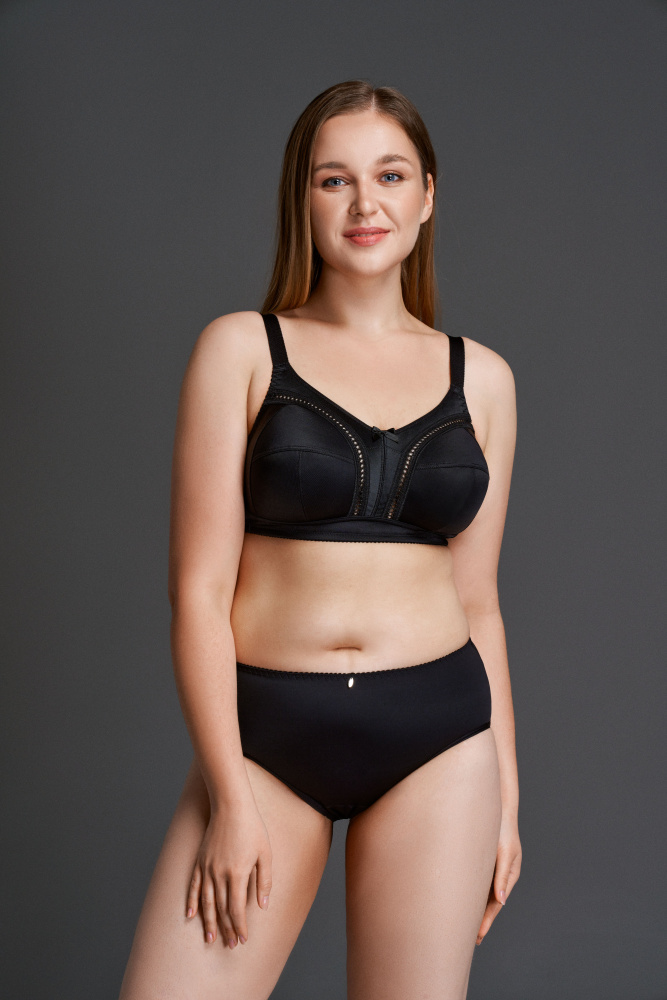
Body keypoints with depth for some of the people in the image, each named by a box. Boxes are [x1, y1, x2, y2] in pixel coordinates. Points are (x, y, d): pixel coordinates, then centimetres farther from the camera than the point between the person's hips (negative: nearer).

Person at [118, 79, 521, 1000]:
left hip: (437, 741, 2)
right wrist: (230, 795, -10)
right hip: (264, 735, -2)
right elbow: (200, 587, -5)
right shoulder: (242, 348, -1)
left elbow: (478, 600, 11)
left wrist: (506, 793, 10)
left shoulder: (480, 378, 7)